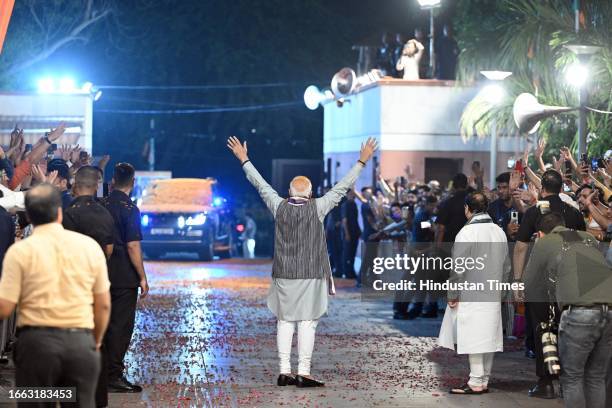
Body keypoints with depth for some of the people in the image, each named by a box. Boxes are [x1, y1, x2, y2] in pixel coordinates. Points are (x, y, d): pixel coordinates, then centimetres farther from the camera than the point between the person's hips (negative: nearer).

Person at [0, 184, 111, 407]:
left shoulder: (20, 250, -3)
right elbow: (104, 305, 10)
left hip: (37, 341, -2)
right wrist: (96, 341, 24)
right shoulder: (90, 246, 6)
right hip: (81, 342, 2)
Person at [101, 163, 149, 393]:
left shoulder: (101, 206, 4)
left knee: (105, 322, 15)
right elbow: (132, 246, -17)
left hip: (103, 274, 6)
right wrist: (143, 278, -11)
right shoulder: (129, 209, -14)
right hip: (125, 277, -6)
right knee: (121, 325, -1)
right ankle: (114, 376, 0)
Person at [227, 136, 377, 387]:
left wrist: (243, 159, 19)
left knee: (284, 321, 8)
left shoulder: (279, 207, -1)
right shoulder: (317, 208, -8)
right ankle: (303, 374, -4)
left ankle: (284, 372, 6)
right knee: (307, 323, -1)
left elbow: (261, 185, 9)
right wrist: (361, 162, 1)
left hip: (283, 275, 3)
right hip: (310, 275, -3)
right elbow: (341, 188, -5)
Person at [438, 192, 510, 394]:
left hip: (470, 296, -7)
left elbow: (458, 268, -14)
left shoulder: (467, 233, -13)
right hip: (493, 296, 7)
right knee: (487, 338, 10)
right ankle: (484, 380, 16)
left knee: (473, 339, -4)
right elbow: (506, 266, 14)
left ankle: (476, 383, -4)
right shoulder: (499, 232, 8)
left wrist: (452, 295, -6)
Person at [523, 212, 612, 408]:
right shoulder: (589, 238, 27)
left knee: (572, 377, 9)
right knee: (596, 377, 16)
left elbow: (530, 287, 26)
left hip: (579, 311, -4)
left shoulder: (543, 243, 18)